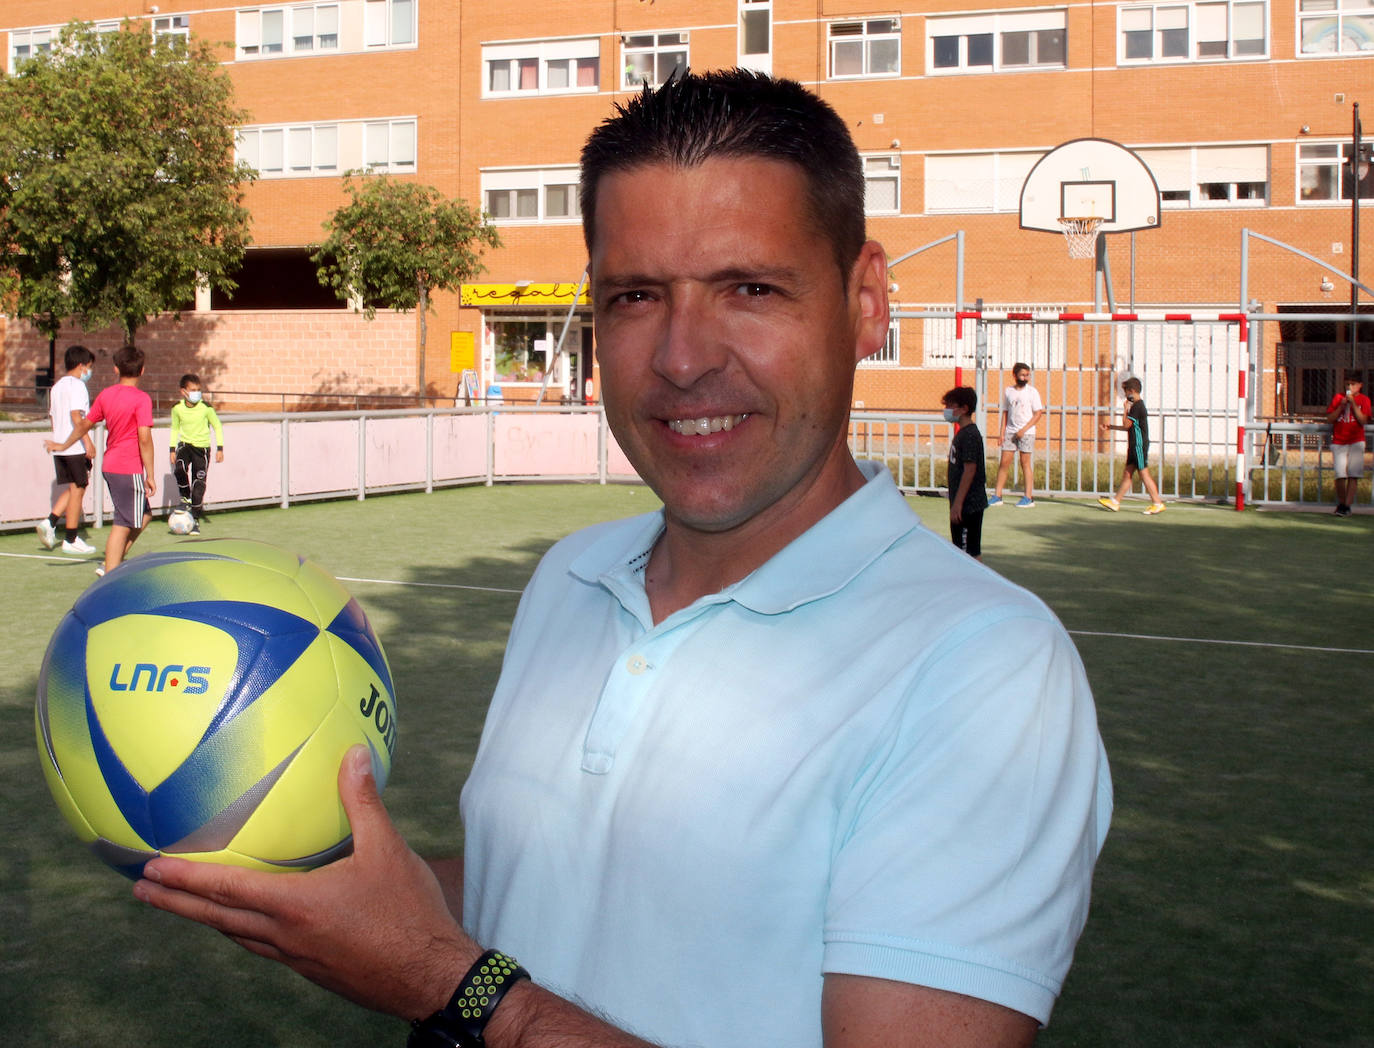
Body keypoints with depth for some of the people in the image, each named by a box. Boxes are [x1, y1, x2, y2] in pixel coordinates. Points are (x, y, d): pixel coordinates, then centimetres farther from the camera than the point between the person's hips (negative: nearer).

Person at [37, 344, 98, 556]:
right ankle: (71, 540, 1)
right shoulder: (77, 385, -11)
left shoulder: (56, 386, 17)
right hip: (76, 447, -9)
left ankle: (50, 522, -2)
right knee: (77, 490, -2)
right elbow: (76, 414, -21)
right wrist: (88, 441, -23)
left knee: (72, 489, 16)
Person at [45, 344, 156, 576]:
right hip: (130, 469, -8)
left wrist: (64, 445, 36)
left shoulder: (106, 394, 8)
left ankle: (114, 562, 18)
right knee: (123, 525, -4)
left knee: (143, 515, 20)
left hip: (109, 466, 8)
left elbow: (84, 424, 20)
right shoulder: (141, 399, -13)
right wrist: (150, 476, -15)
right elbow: (144, 438, -18)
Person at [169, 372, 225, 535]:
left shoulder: (205, 407, -12)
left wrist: (220, 448, -4)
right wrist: (172, 449, 8)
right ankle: (186, 499, 0)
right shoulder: (177, 408, -5)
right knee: (179, 470, -28)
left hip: (202, 447, -2)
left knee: (199, 484, -3)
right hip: (185, 444, 2)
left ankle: (195, 520, 8)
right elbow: (175, 428, 11)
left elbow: (217, 426, 0)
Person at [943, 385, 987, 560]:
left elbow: (970, 470, -21)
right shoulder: (962, 432, 14)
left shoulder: (969, 435, -16)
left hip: (968, 506, -10)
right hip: (965, 504, 10)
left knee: (970, 552, -7)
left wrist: (958, 503, -22)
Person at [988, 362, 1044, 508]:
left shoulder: (1032, 391, -2)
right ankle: (997, 496, 5)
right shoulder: (1008, 391, 8)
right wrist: (1002, 432, 5)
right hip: (1010, 431, 3)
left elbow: (1038, 413, -5)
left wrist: (1024, 429, -13)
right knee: (1004, 462, 0)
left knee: (1025, 463, -2)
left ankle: (1029, 497, 4)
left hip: (1026, 433, -3)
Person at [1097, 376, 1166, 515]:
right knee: (1127, 473, 10)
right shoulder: (1137, 405, 16)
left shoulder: (1137, 406, -15)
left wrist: (1126, 409, -6)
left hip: (1139, 445, -10)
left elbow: (1126, 424, -17)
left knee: (1144, 473, -7)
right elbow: (1129, 427, 25)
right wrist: (1110, 426, 29)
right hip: (1135, 446, 10)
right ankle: (1115, 502, 12)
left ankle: (1158, 503, -4)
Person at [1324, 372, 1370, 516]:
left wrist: (1353, 403, -13)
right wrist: (1341, 406, -9)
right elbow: (1330, 419, 3)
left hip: (1356, 441, -1)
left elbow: (1363, 420, -9)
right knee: (1340, 474, -8)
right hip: (1339, 442, 1)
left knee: (1353, 474, -8)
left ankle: (1347, 505, -5)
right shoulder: (1338, 397, 7)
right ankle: (1341, 503, 8)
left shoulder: (1364, 400, 4)